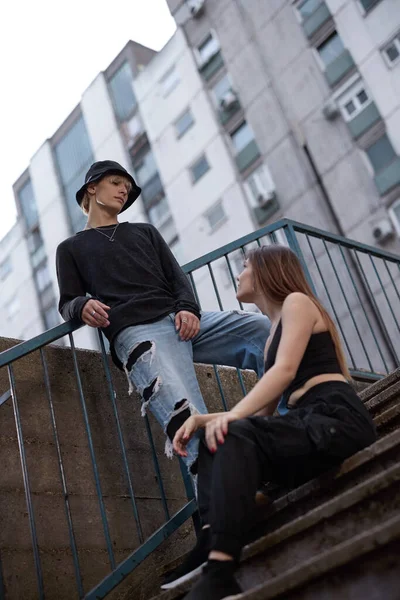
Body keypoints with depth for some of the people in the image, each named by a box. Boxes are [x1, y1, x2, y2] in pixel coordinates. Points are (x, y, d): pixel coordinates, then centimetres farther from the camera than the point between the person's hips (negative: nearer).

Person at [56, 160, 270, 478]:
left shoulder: (145, 231, 32)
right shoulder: (71, 248, 24)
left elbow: (177, 277, 20)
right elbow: (67, 303, 15)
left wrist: (188, 308, -3)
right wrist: (83, 306, -12)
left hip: (181, 319, 5)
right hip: (134, 332, -4)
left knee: (267, 330, -21)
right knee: (185, 415, -31)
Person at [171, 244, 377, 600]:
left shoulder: (296, 301, 5)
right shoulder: (273, 332, 29)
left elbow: (286, 371, -13)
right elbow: (264, 410, 19)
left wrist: (233, 415, -24)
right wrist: (210, 419, 5)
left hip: (337, 418, -9)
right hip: (310, 424, 9)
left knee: (235, 438, -27)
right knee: (218, 441, -3)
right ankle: (210, 550, -20)